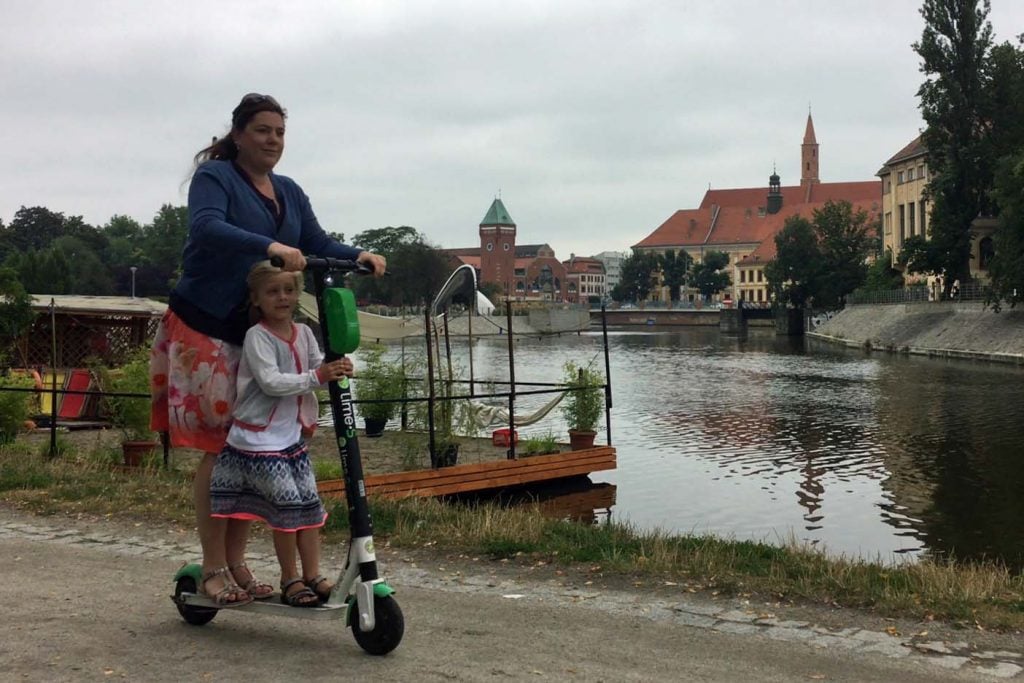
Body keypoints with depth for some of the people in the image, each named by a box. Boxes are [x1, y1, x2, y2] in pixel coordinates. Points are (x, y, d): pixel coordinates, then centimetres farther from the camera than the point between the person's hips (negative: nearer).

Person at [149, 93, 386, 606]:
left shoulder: (289, 193, 16)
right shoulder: (214, 176, -5)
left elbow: (317, 244, 8)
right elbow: (207, 227, -24)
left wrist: (357, 256, -11)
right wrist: (270, 246, -37)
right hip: (207, 328, -6)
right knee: (219, 447, -6)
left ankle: (236, 561, 16)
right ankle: (213, 568, 4)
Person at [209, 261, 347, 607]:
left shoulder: (303, 333, 8)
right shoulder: (257, 336, -13)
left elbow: (318, 369, 6)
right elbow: (270, 382, -23)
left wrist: (337, 369, -17)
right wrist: (316, 377, -29)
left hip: (292, 434, 7)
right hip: (258, 437, -7)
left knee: (309, 503, 5)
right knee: (287, 505, -7)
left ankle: (313, 575, 14)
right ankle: (289, 579, 7)